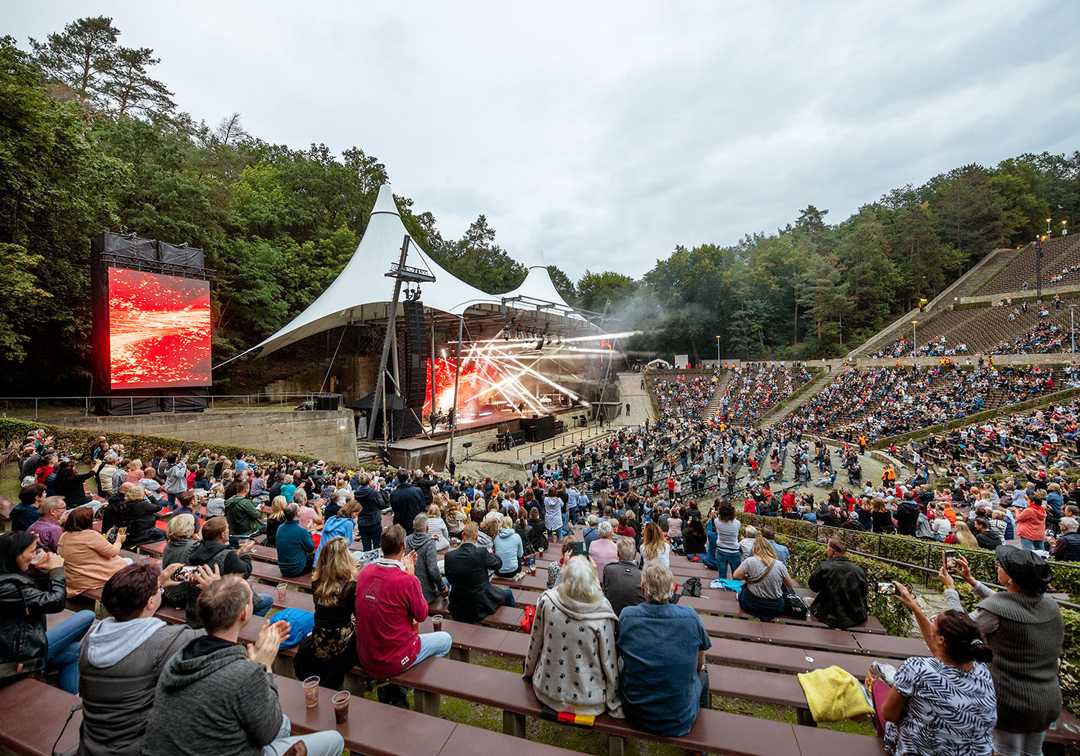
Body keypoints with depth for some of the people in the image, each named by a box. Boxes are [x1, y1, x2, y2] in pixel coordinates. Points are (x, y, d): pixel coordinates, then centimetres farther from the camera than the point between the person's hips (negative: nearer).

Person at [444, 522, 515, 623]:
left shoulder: (448, 556, -14)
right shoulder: (482, 553, -23)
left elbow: (450, 580, 2)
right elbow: (498, 563, -4)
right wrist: (490, 553, 16)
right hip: (481, 606, -3)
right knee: (508, 593, 22)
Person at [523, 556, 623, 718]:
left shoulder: (547, 600, -18)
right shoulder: (602, 612, -23)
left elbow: (535, 642, -4)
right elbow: (608, 659, -14)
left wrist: (529, 672, 15)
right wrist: (614, 702, 2)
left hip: (548, 692, 2)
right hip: (588, 700, -1)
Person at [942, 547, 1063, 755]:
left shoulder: (995, 609, -28)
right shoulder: (1050, 605, -7)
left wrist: (950, 588, -2)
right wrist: (971, 580, 11)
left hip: (1011, 701, -6)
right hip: (1049, 701, 6)